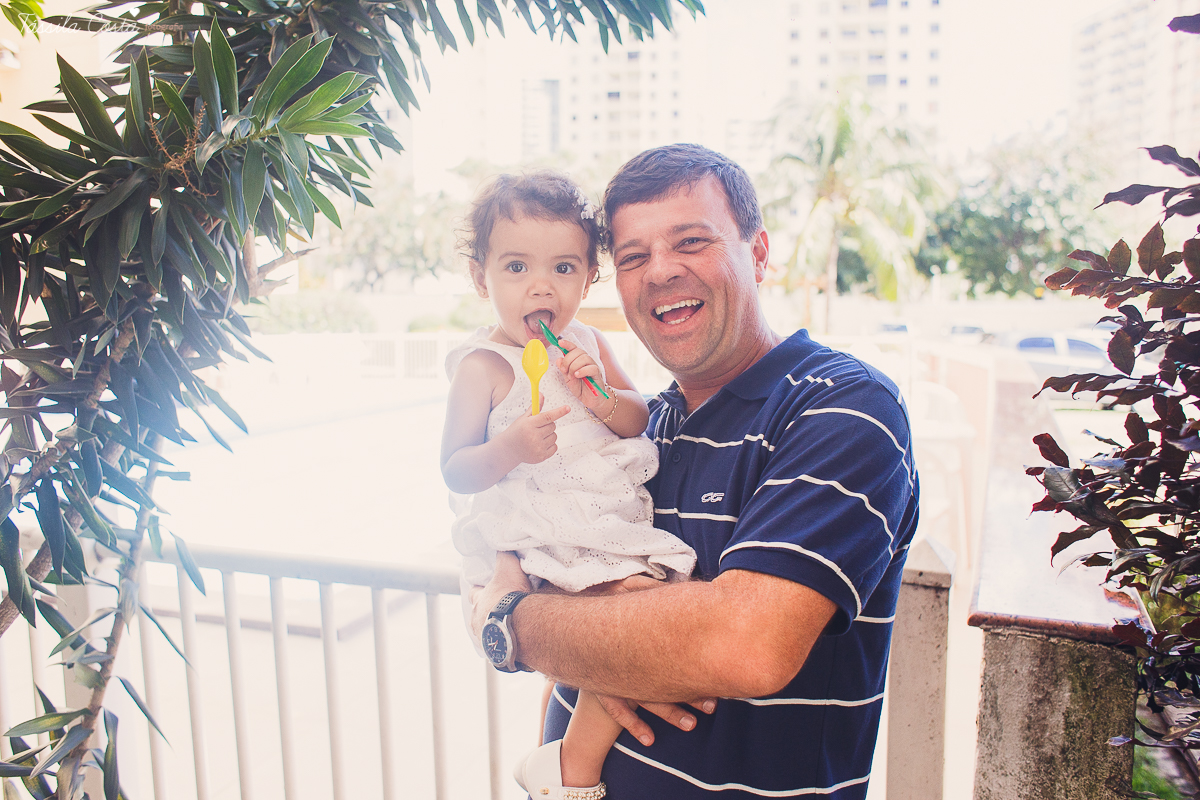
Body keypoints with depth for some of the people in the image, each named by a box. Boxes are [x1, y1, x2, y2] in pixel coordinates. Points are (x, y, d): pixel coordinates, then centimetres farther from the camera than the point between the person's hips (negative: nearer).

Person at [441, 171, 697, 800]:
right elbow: (454, 470, -9)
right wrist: (509, 449, -30)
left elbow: (639, 422, 8)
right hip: (542, 537, -7)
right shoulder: (483, 366, -8)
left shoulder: (588, 346, 10)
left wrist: (603, 397, -14)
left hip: (610, 524, 8)